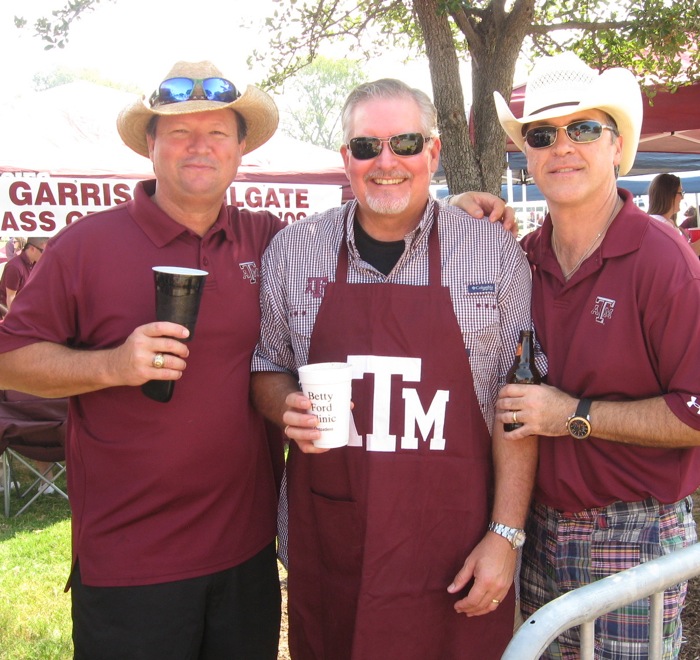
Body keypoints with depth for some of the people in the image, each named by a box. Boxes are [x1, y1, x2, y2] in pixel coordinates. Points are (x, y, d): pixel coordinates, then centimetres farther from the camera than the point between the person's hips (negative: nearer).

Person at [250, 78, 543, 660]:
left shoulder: (496, 254, -3)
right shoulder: (291, 251, 2)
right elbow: (266, 368, 13)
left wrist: (505, 534, -7)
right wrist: (288, 408, -9)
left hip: (453, 545, -1)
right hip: (326, 543, 2)